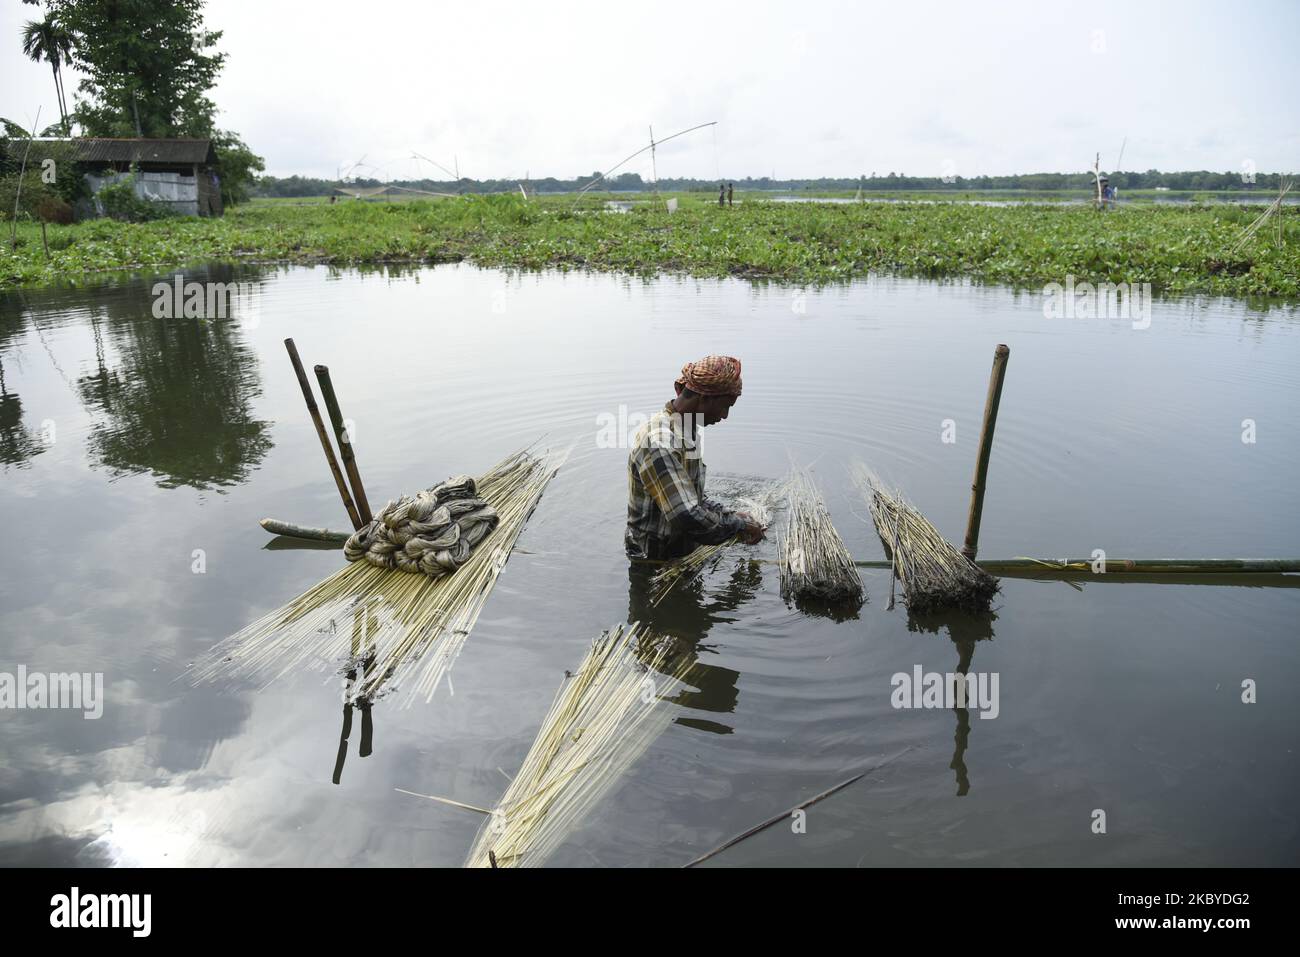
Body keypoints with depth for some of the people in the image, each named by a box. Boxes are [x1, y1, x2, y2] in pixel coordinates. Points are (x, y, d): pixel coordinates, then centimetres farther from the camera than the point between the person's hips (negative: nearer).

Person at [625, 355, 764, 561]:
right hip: (656, 562, -9)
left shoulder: (685, 430, 5)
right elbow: (688, 518, -34)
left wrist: (730, 515, 2)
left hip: (684, 552, 9)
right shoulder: (659, 444, -28)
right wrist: (738, 524, -20)